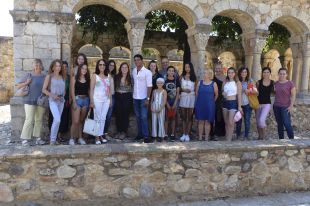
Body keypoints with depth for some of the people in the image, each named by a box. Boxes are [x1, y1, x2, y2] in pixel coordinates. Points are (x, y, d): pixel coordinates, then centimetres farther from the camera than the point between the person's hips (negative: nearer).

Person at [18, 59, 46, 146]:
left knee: (39, 120, 8)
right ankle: (25, 138, 2)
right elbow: (18, 86, 2)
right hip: (30, 101, -3)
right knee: (29, 120, -7)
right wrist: (26, 83, -13)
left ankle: (37, 137, 16)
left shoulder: (44, 77, 8)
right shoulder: (29, 76, 0)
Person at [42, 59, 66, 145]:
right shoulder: (49, 76, -1)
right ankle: (52, 139, -3)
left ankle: (54, 138, 19)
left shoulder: (63, 77, 11)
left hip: (61, 100, 5)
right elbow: (44, 89, -2)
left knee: (56, 120, 9)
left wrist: (63, 96, 0)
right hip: (53, 100, -5)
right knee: (57, 120, -17)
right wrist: (52, 95, -14)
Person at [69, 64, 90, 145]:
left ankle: (80, 138, 18)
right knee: (75, 121, -8)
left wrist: (90, 101, 4)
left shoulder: (88, 79, 11)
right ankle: (72, 138, 4)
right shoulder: (74, 78, 0)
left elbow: (89, 91, 11)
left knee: (81, 120, 10)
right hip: (77, 99, -4)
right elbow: (72, 91, -4)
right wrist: (74, 102, -12)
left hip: (86, 100, 4)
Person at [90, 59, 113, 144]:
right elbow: (91, 89, -3)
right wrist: (91, 101, -9)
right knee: (97, 118, 0)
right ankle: (97, 137, 7)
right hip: (97, 99, -3)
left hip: (106, 100, 4)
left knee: (103, 118, 7)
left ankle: (101, 135, 16)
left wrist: (110, 100, 9)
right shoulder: (95, 76, 1)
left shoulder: (109, 76, 11)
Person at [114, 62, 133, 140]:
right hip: (118, 97, 2)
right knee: (118, 114, 3)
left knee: (125, 115, 1)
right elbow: (114, 87, 10)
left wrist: (131, 97, -3)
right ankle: (118, 131, 15)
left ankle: (124, 132, 10)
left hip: (127, 98, -2)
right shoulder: (117, 77, 5)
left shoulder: (130, 78, 2)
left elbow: (132, 88, 4)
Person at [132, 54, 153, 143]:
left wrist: (148, 98, -15)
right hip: (135, 98, 5)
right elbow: (133, 82, 13)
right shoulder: (133, 71, 6)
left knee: (144, 117, -6)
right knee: (138, 117, 11)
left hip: (143, 98, -5)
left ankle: (146, 135, 0)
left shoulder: (147, 72, -9)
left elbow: (149, 86, -10)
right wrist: (132, 94, 7)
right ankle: (140, 134, 20)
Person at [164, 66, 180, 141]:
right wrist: (167, 103, -8)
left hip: (174, 102, 1)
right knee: (167, 118, 2)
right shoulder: (165, 80, -1)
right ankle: (166, 134, 9)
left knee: (173, 118, 7)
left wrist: (175, 103, -5)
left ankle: (172, 134, 14)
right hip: (166, 102, -1)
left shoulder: (176, 80, 3)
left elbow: (177, 92, 2)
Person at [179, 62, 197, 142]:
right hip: (183, 97, 1)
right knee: (184, 116, 4)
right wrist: (184, 90, -12)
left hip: (191, 97, -1)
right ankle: (184, 134, 10)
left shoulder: (194, 77, 5)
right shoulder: (182, 77, 8)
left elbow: (196, 88, 5)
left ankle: (187, 134, 7)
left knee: (189, 117, 2)